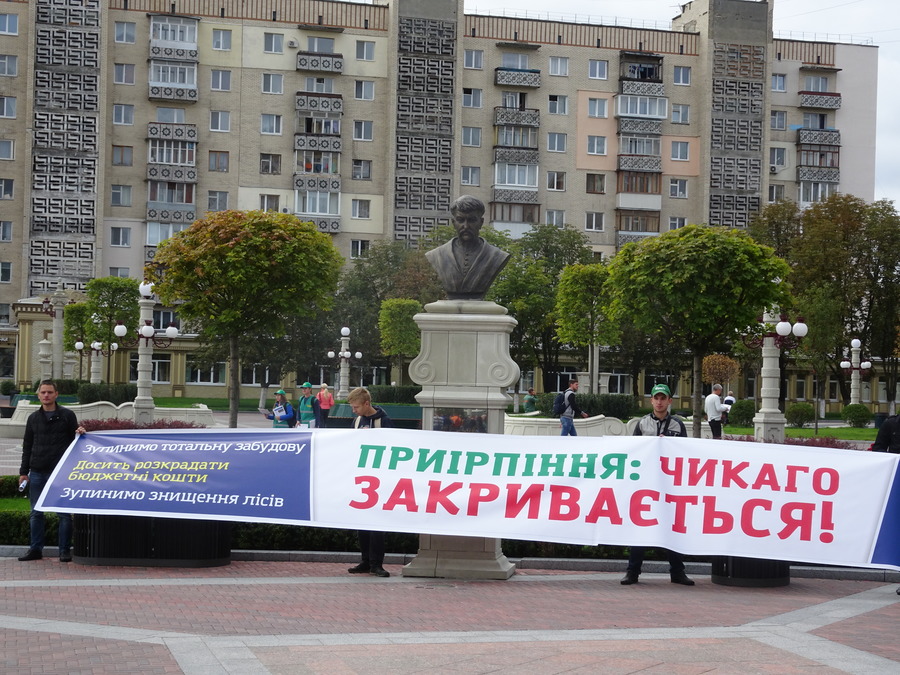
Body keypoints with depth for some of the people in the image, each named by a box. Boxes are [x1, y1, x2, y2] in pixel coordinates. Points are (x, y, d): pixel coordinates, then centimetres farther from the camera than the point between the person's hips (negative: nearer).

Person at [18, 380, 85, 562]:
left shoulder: (67, 415, 3)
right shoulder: (33, 418, 12)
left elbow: (74, 441, 8)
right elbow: (27, 446, 15)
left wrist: (80, 433, -15)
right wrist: (24, 471, 10)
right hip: (37, 472, 3)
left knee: (64, 513, -1)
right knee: (36, 513, 7)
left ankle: (65, 550, 4)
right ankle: (35, 549, 13)